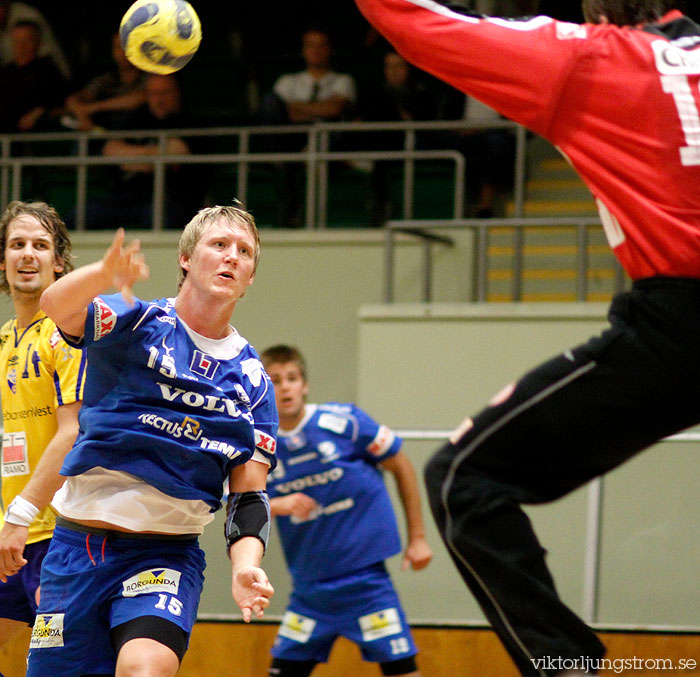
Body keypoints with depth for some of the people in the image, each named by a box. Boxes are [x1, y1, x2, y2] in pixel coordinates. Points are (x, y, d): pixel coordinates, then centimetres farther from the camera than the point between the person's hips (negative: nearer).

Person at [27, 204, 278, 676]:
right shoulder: (135, 323, 0)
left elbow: (249, 494, 5)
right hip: (79, 546, 0)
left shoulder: (253, 381, 8)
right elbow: (57, 307, -22)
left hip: (167, 553, 0)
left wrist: (245, 566, -17)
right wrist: (108, 273, -46)